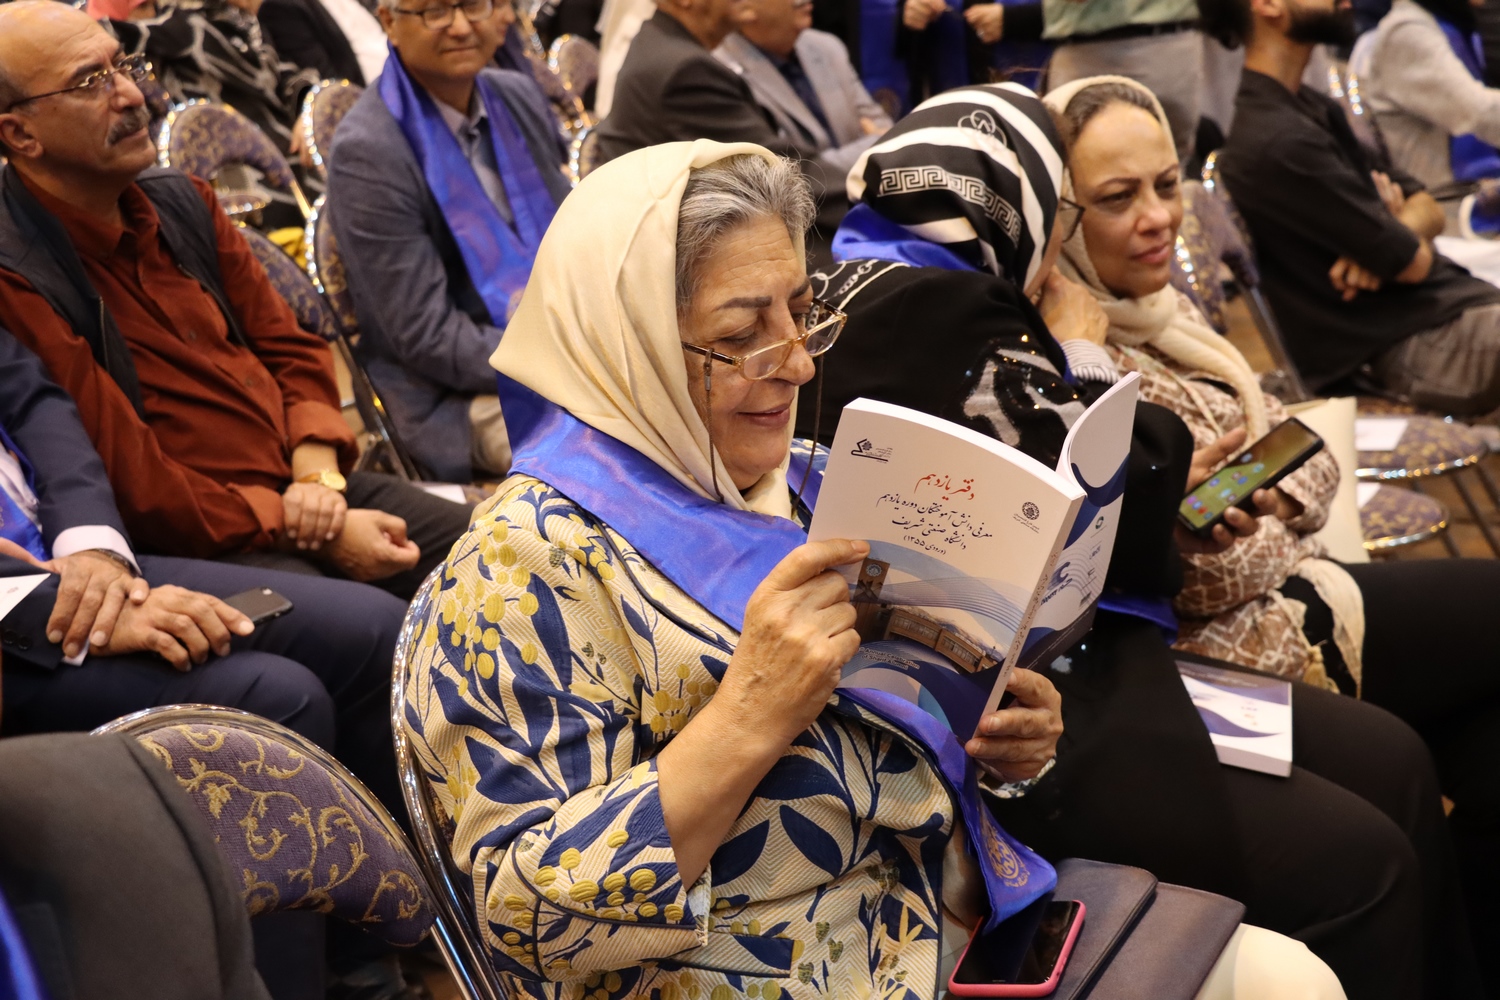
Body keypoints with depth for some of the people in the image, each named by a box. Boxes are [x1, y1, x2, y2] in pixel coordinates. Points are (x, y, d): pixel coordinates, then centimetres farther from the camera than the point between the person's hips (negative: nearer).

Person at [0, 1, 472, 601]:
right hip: (201, 548, -8)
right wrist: (315, 534, -15)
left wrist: (318, 474, -4)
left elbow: (290, 348, 15)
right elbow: (137, 489, -16)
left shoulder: (182, 203, 10)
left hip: (310, 488, 8)